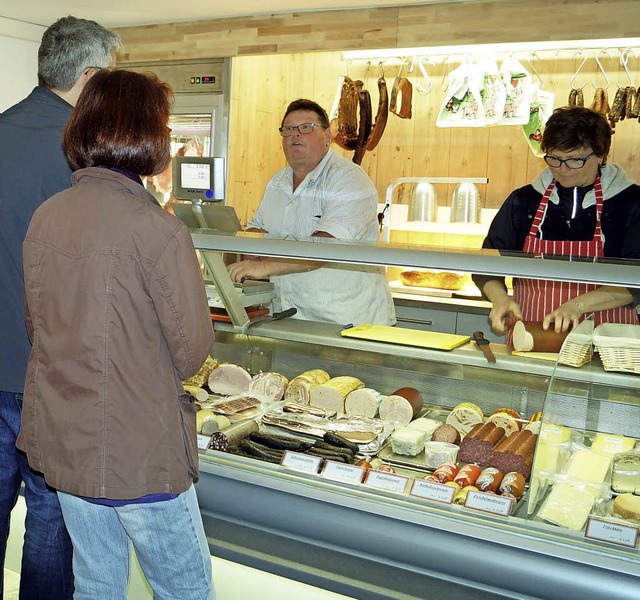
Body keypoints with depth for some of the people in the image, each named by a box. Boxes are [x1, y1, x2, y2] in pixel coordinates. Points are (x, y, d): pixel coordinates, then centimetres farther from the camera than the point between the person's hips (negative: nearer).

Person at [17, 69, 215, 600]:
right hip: (138, 449, -6)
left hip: (59, 438, 7)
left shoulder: (44, 217, -1)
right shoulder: (158, 230, -20)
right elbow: (193, 347, -14)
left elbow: (36, 324, 9)